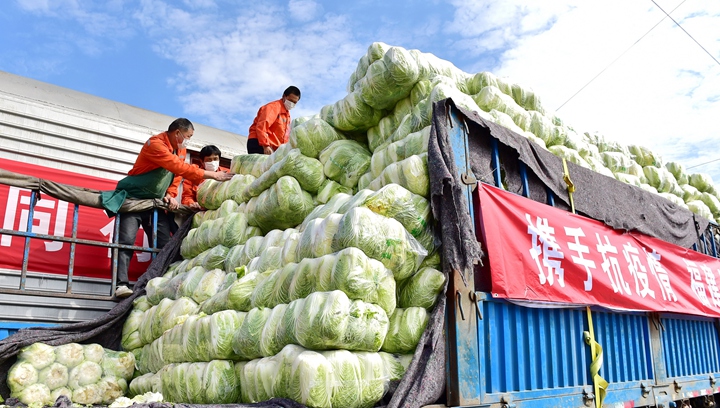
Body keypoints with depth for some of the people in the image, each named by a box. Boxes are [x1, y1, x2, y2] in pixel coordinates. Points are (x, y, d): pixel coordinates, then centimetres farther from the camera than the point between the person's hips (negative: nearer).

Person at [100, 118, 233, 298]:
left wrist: (171, 195, -8)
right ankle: (122, 284, -19)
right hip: (133, 198, -7)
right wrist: (212, 175, -30)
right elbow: (180, 167, -29)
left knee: (164, 244, -1)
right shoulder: (155, 144, -19)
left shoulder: (181, 150, 8)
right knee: (126, 240, -18)